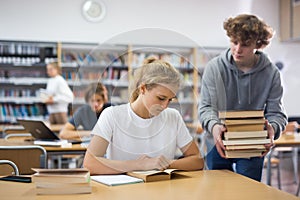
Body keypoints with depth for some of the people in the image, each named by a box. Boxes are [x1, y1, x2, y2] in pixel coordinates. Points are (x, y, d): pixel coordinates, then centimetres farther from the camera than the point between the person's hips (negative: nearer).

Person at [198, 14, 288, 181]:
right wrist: (214, 126, -31)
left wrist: (272, 128, -30)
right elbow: (206, 107, -9)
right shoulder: (215, 67, -7)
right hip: (218, 143, 1)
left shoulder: (271, 73, -7)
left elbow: (276, 112, -6)